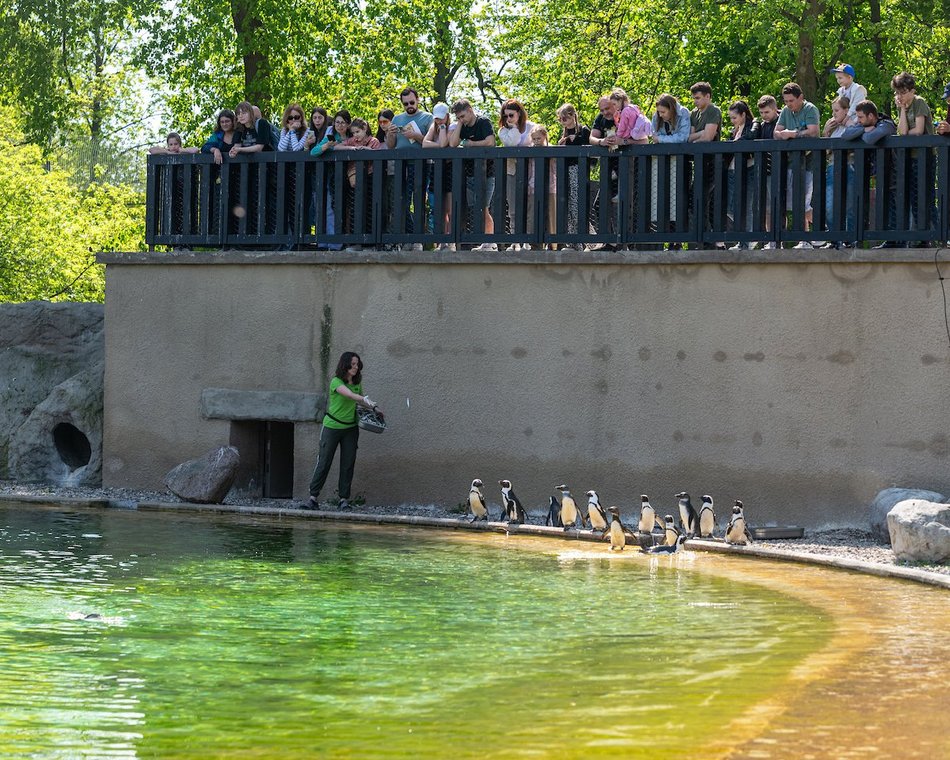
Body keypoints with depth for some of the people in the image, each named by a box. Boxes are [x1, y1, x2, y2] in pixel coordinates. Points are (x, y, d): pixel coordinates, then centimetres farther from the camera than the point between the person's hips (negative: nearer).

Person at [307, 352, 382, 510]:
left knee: (348, 463, 2)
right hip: (332, 426, -5)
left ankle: (344, 498, 6)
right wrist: (371, 403, -47)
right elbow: (350, 395, -33)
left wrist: (373, 409, 2)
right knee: (324, 461, -2)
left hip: (350, 428, 5)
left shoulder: (357, 383, 4)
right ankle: (314, 496, 6)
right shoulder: (336, 382, -16)